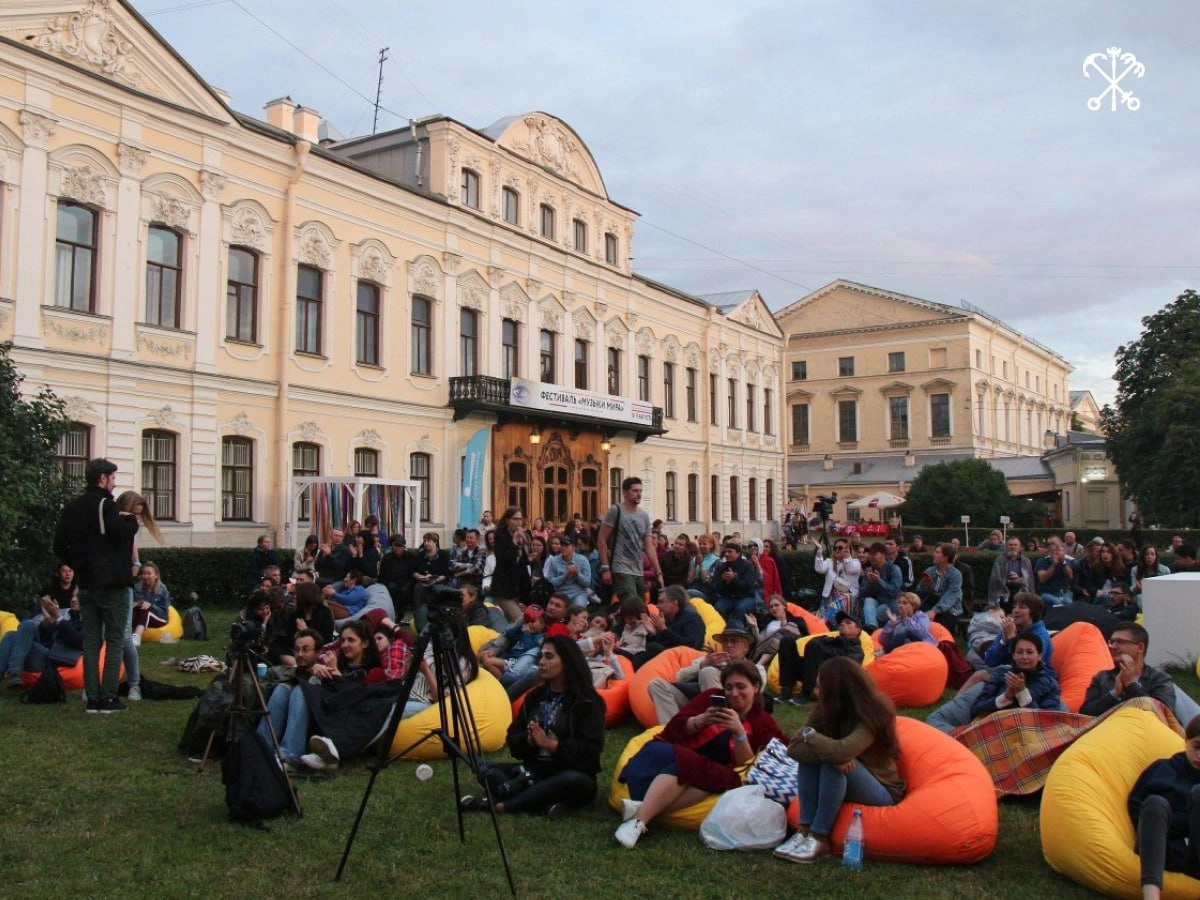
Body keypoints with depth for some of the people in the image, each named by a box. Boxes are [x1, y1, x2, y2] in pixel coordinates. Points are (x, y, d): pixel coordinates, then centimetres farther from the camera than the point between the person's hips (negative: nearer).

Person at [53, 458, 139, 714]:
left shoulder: (72, 508, 11)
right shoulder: (105, 505, -13)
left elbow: (59, 546, 12)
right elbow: (122, 533, -25)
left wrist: (79, 566, 16)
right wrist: (131, 519, -5)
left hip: (86, 584, 7)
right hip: (112, 583, -7)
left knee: (90, 641, 9)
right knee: (115, 641, 0)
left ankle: (93, 698, 9)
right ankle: (109, 698, -2)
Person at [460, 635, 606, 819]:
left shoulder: (587, 702, -7)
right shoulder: (534, 696, 9)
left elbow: (591, 750, -16)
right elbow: (513, 740, 6)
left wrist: (549, 743, -21)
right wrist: (529, 740, -15)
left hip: (570, 775, -5)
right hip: (535, 770, 5)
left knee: (577, 782, -38)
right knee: (488, 771, -13)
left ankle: (500, 805, -32)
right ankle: (547, 805, -32)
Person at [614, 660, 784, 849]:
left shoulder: (763, 724, 11)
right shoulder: (713, 697, 12)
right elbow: (675, 728, 5)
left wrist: (739, 732, -15)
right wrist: (701, 720, -13)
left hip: (705, 771, 0)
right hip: (669, 754, 0)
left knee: (718, 777, -34)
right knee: (683, 761, -34)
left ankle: (641, 814, -46)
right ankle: (639, 819, -48)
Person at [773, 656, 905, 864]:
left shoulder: (871, 716, -23)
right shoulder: (824, 710, -7)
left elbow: (842, 751, -41)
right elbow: (794, 748, -17)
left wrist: (809, 734, -23)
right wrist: (831, 755, -33)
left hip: (881, 794, -5)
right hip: (841, 786, 6)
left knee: (835, 762, -31)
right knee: (808, 753, -20)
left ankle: (819, 839, -26)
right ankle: (805, 831, -22)